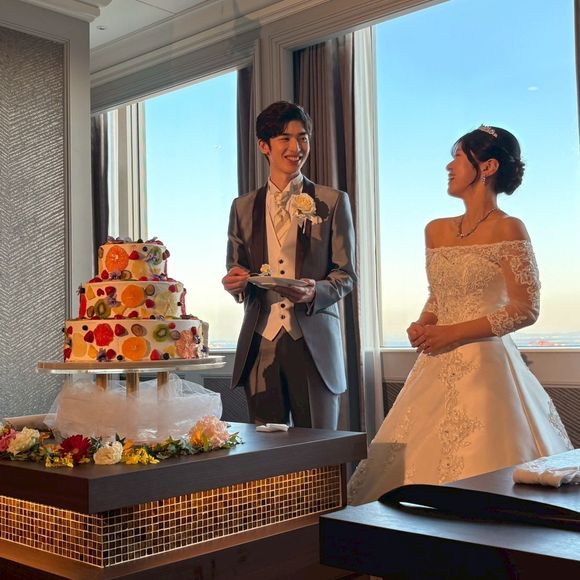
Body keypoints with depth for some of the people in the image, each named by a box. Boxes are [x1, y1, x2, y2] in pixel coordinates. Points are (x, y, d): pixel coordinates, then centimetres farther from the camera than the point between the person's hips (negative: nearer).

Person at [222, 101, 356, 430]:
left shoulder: (333, 202, 6)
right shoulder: (243, 207, 13)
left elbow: (346, 275, 4)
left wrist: (314, 292, -17)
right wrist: (236, 282, -5)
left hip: (314, 343, -2)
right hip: (261, 344, 2)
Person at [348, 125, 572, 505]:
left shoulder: (508, 230, -7)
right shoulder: (436, 231, 13)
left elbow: (526, 310, -10)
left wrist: (454, 333, -15)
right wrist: (423, 325, 0)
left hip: (484, 365, -6)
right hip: (437, 369, 6)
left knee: (480, 479, -6)